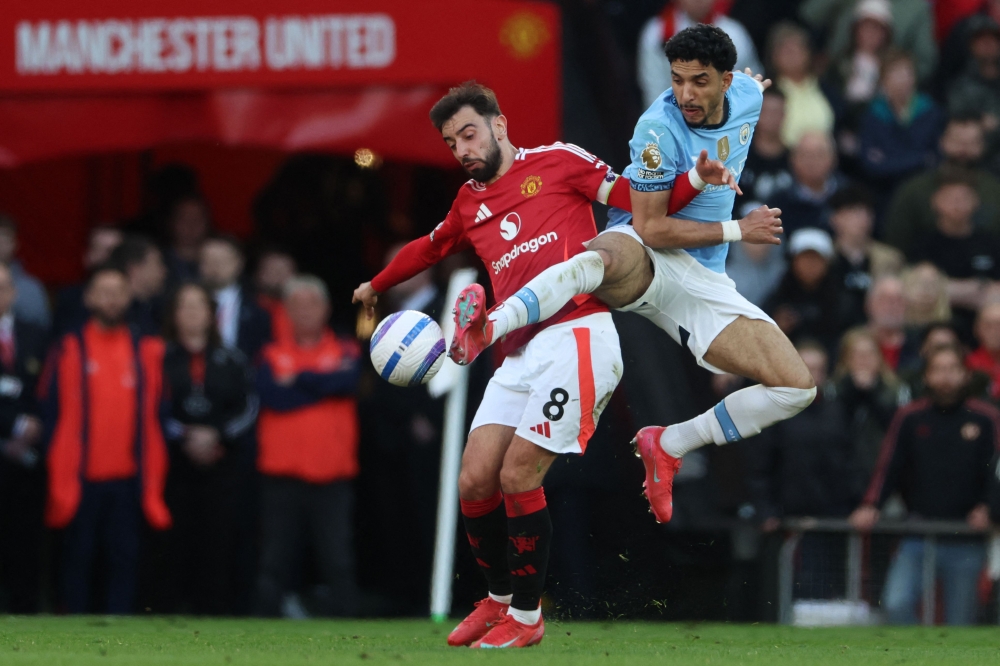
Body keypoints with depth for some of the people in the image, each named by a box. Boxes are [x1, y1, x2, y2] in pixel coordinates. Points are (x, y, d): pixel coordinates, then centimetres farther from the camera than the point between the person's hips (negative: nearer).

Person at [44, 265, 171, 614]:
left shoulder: (147, 352, 9)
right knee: (78, 558, 2)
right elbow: (59, 418, 0)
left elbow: (152, 419, 9)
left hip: (127, 478, 2)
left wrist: (152, 486, 4)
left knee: (125, 556, -2)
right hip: (82, 478, -2)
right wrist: (61, 486, -5)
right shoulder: (71, 349, 1)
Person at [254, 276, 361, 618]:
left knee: (339, 562, -4)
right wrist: (324, 384, -4)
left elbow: (348, 381, -12)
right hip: (282, 477, 1)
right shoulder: (273, 355, 10)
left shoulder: (345, 352, 10)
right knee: (274, 564, 3)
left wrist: (299, 379, -4)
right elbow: (273, 396, -8)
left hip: (331, 477, -1)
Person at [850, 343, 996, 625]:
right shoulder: (910, 417, 5)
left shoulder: (986, 419, 2)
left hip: (965, 541, -1)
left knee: (960, 620, 3)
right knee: (896, 603, -18)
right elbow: (888, 466, 2)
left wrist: (985, 508, -12)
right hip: (917, 535, 1)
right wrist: (870, 505, -12)